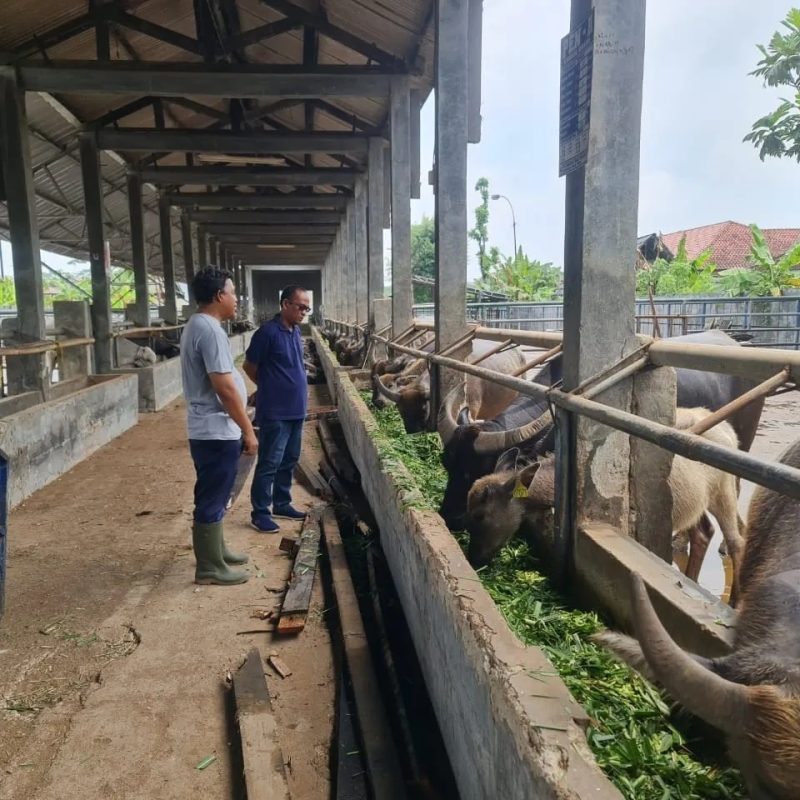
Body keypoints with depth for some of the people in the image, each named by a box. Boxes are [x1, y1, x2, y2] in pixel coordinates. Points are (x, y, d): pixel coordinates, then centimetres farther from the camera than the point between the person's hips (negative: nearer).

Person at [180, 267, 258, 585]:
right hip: (217, 431, -10)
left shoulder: (196, 325, 13)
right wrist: (247, 429, -16)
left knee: (212, 497, 20)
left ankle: (215, 551, 33)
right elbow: (224, 387, -23)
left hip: (207, 428, 10)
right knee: (212, 500, 0)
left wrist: (239, 425, 23)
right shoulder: (210, 330, -20)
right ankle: (210, 567, 11)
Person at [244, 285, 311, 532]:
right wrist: (271, 389, 4)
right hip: (275, 411, -8)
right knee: (269, 463, -1)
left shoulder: (295, 331, 9)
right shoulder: (268, 332, -15)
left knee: (288, 461, 15)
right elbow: (250, 367, -7)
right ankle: (260, 512, 9)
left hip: (296, 409, 8)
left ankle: (281, 504, 28)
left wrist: (296, 391, 12)